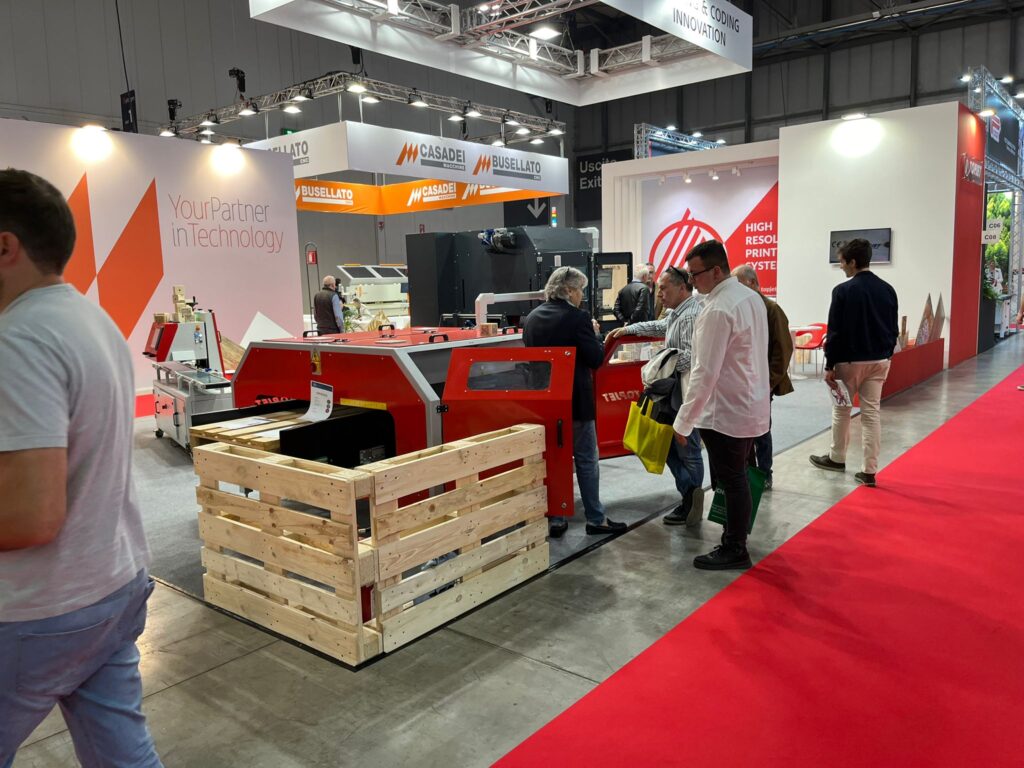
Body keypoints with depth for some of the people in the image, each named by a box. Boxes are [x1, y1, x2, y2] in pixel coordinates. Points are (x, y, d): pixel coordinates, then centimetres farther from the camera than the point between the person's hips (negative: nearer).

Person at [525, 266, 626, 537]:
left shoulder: (532, 318, 4)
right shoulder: (578, 317, -15)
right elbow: (596, 359, -13)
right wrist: (594, 334, 3)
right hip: (575, 399, -6)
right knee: (586, 460, 7)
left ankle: (555, 520, 18)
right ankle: (595, 519, 15)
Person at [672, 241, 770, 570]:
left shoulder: (717, 311, -21)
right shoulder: (752, 298, 7)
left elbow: (705, 373, -23)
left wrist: (684, 422, -16)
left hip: (725, 413, -9)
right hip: (751, 406, 9)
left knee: (732, 481, 3)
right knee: (737, 478, 18)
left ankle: (735, 551, 16)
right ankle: (735, 540, 30)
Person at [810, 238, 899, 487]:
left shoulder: (843, 291, -14)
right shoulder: (888, 289, 3)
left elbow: (835, 331, -14)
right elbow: (894, 329, 7)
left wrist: (829, 366, -9)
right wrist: (886, 355, 17)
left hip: (850, 360, -5)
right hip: (879, 361, 5)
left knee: (841, 410, 13)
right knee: (872, 413, 7)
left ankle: (837, 458, 29)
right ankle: (869, 471, 8)